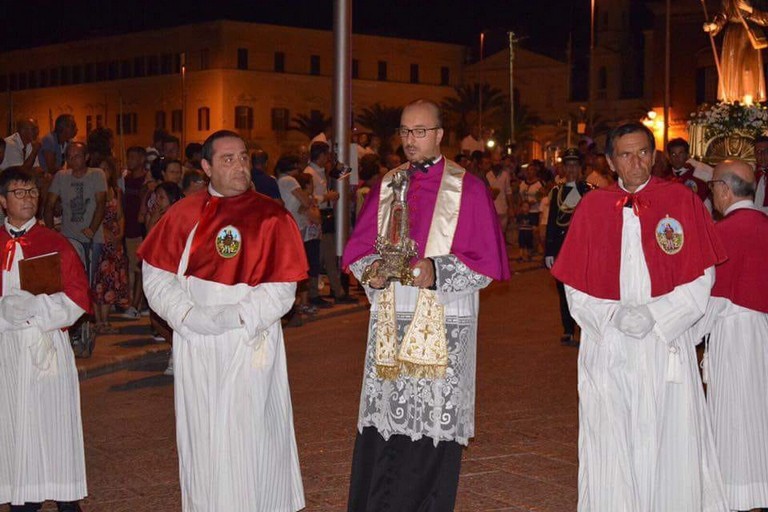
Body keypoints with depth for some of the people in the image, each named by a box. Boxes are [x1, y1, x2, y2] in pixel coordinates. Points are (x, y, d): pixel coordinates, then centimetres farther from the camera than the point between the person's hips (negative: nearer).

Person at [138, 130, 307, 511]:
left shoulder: (271, 217, -3)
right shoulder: (184, 214, 5)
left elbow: (281, 290, -7)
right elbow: (156, 275, 4)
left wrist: (233, 317, -17)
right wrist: (188, 315, -11)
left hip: (249, 344, -3)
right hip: (194, 346, 3)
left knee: (246, 435, -1)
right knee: (200, 435, 10)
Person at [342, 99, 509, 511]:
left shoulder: (468, 189, 0)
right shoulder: (387, 186, 13)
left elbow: (485, 261, -3)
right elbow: (359, 247, 13)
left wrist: (438, 271, -18)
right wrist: (372, 272, -8)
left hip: (443, 323, -3)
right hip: (390, 320, 3)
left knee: (434, 426, -2)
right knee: (384, 422, 2)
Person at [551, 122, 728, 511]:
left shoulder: (681, 201, 2)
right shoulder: (591, 207, 4)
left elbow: (701, 277, 0)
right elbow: (574, 288, 4)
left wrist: (655, 316, -12)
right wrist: (613, 316, -11)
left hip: (666, 344, -1)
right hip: (608, 348, 1)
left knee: (668, 446, 2)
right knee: (612, 447, 3)